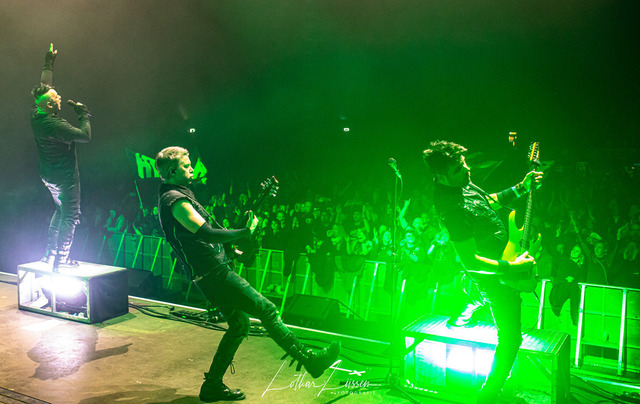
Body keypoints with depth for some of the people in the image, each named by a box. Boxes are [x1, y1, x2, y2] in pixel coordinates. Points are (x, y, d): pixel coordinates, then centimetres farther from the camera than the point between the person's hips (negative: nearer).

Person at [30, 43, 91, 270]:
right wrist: (84, 115, -11)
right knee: (70, 215, 2)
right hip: (64, 176, -9)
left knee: (61, 210, 24)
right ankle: (61, 259, 6)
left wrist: (48, 64, 21)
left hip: (48, 174, 9)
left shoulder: (36, 115, -2)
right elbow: (85, 136, -26)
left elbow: (44, 87, 12)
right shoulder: (55, 125, -27)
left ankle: (50, 253, 27)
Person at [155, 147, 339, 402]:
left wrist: (228, 247, 22)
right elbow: (207, 233, -24)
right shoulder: (175, 199, -16)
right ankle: (309, 360, -6)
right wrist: (245, 232, -19)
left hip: (212, 271, 11)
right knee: (266, 310, -11)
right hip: (214, 273, -11)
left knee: (240, 324, 15)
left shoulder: (170, 196, 18)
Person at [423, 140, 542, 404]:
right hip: (493, 274, -9)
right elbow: (470, 261, -31)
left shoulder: (461, 182, -4)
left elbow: (489, 201, 15)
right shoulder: (452, 207, -34)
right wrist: (512, 267, -29)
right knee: (511, 338, 1)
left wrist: (522, 188, 6)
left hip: (504, 251, 9)